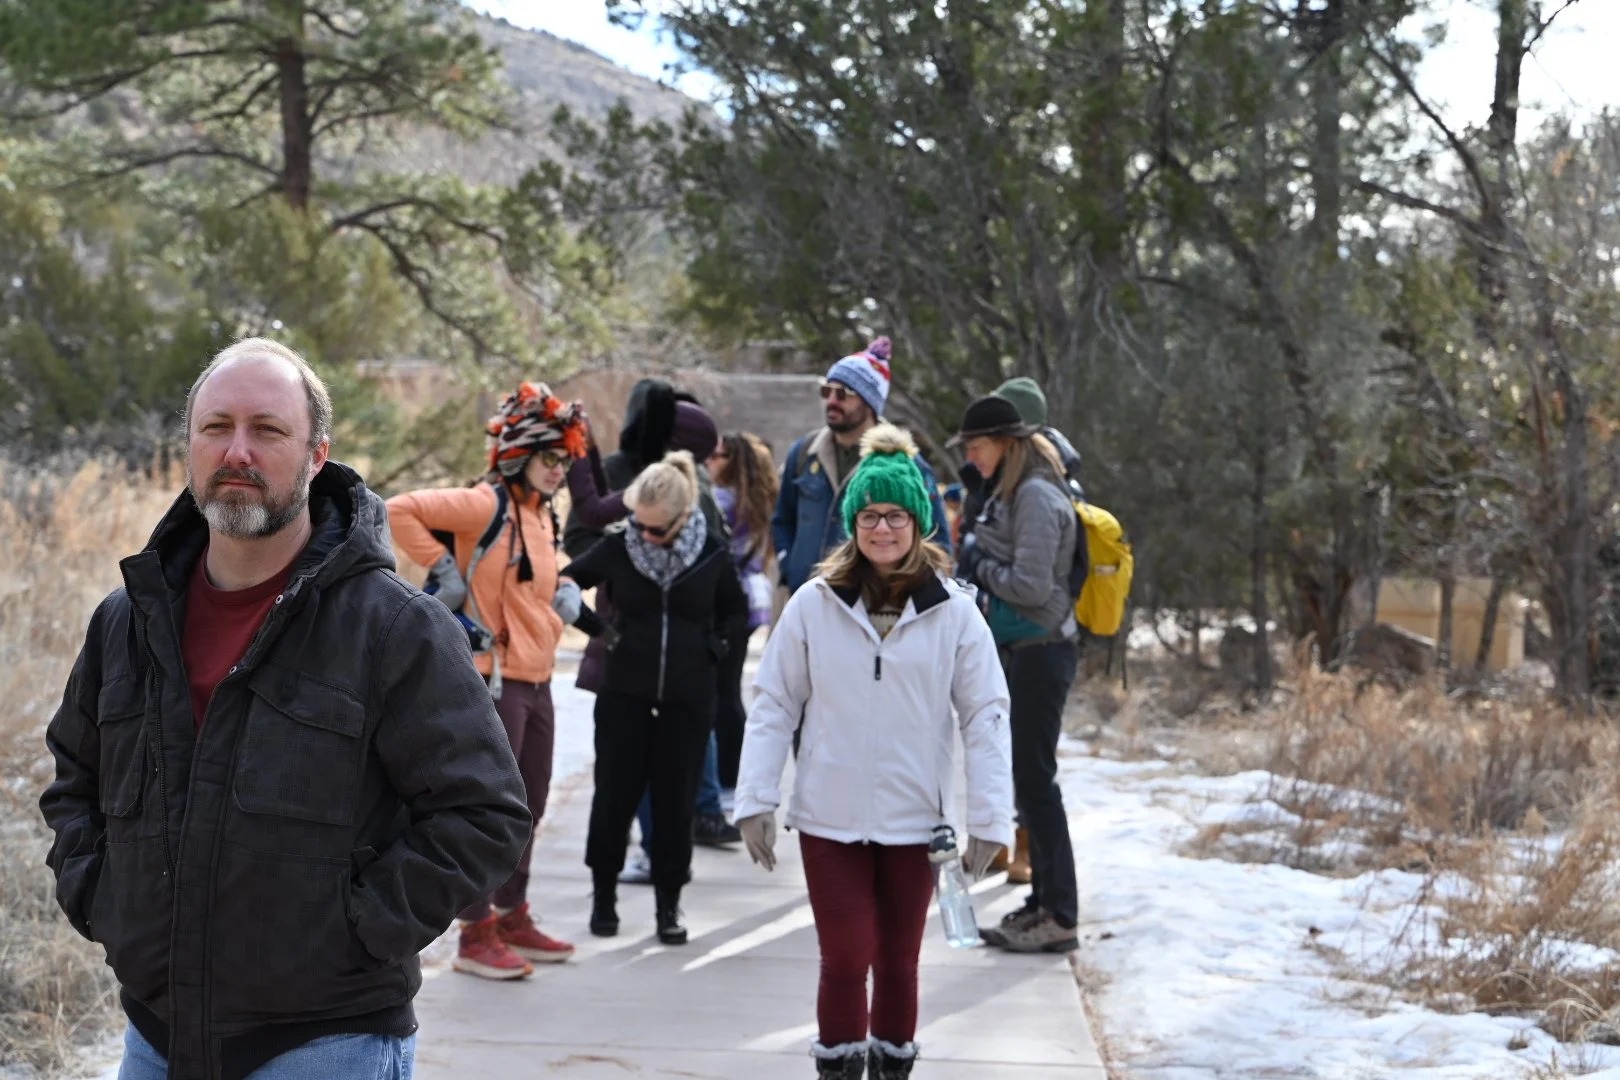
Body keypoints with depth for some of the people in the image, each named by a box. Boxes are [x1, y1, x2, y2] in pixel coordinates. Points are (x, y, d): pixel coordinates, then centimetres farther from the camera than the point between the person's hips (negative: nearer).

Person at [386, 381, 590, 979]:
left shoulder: (542, 514, 14)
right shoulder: (485, 504, -14)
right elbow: (400, 511, -21)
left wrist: (565, 596, 11)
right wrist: (440, 561, -19)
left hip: (536, 680, 9)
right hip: (495, 679, -9)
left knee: (528, 807, 16)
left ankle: (513, 917, 29)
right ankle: (476, 934, 5)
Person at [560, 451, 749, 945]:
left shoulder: (712, 553, -5)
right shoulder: (617, 547, -6)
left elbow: (736, 611, 11)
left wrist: (713, 646, -3)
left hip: (688, 699, 0)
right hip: (624, 694, 0)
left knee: (676, 801, 5)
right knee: (614, 796, 5)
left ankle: (668, 904, 17)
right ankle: (604, 894, 22)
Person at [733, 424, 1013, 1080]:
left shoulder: (953, 613, -3)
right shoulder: (814, 604, -4)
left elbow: (986, 717, -1)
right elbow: (773, 705, 1)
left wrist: (989, 821, -5)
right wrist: (755, 799, -4)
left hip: (914, 820, 1)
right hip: (830, 819, -1)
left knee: (898, 963, 13)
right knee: (844, 961, -5)